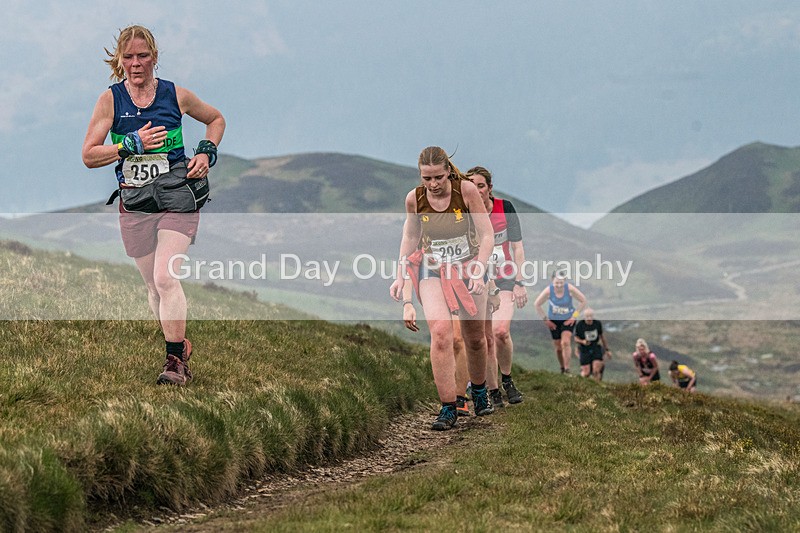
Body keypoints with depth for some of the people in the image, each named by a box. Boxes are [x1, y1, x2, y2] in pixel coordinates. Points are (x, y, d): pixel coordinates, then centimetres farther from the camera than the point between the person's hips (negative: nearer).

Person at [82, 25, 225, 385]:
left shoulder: (176, 95, 2)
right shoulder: (110, 100, 1)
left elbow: (216, 119, 20)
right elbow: (89, 156, -3)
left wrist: (207, 152, 4)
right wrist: (132, 144, -13)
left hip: (177, 197, -2)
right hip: (134, 203, 3)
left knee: (165, 277, -17)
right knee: (153, 285, 9)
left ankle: (175, 361, -14)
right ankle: (181, 347, 28)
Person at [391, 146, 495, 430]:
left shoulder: (466, 190, -14)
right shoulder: (414, 198, -9)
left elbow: (487, 234, -9)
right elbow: (409, 238, 8)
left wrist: (479, 272, -19)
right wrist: (400, 277, 3)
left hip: (468, 268, 0)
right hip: (433, 271, 0)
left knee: (474, 338, 10)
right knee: (440, 332, -22)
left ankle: (479, 391, 41)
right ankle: (448, 408, -19)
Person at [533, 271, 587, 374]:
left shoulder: (570, 289, -21)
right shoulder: (548, 291, -20)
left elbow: (583, 301, -7)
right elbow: (536, 304, -6)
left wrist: (574, 316, -9)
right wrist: (545, 320, -6)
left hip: (568, 320, -1)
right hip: (554, 321, 2)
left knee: (566, 342, -21)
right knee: (558, 347, 5)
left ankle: (567, 369, -18)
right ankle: (562, 369, 25)